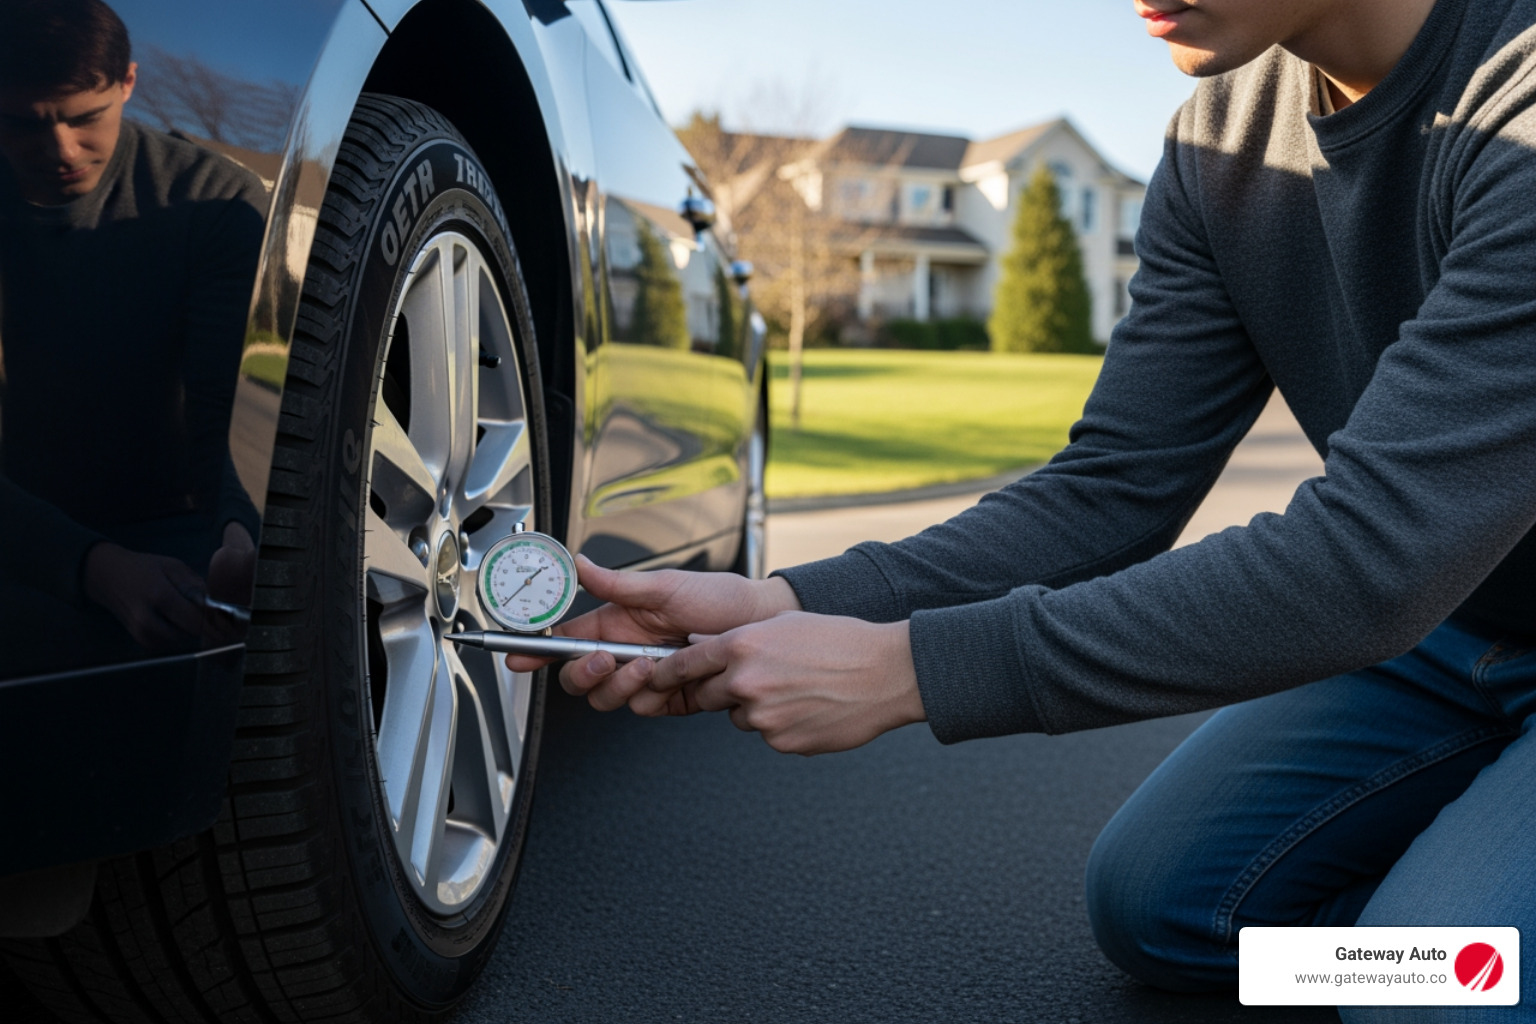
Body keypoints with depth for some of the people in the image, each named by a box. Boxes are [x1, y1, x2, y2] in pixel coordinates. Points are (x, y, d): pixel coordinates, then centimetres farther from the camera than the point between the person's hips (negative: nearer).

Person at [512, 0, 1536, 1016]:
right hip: (1439, 629, 6)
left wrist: (904, 668, -36)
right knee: (1156, 903, 0)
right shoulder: (1222, 136, -9)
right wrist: (783, 607, -24)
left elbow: (1367, 557, -37)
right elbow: (1111, 492, -12)